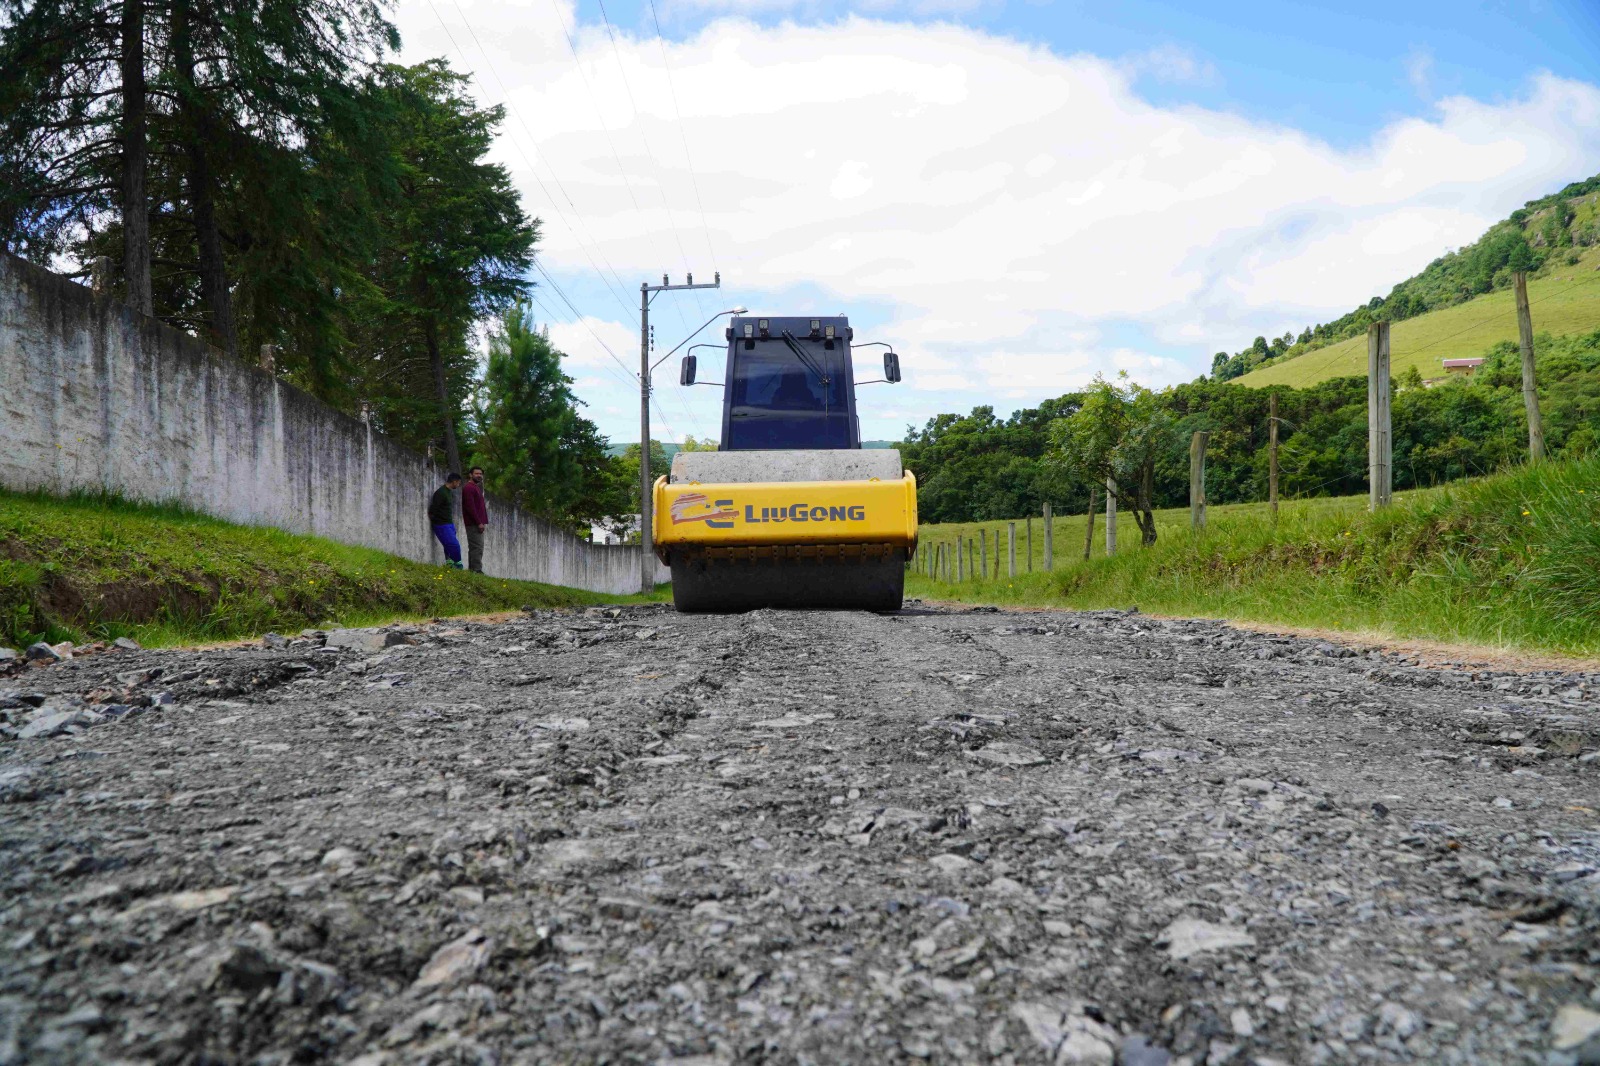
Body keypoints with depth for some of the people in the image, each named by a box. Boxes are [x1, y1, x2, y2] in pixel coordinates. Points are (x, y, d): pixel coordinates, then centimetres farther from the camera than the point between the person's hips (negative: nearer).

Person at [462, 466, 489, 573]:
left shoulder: (476, 488, 22)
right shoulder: (469, 488, -10)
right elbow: (470, 507, -18)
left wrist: (482, 522, 17)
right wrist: (479, 523, -20)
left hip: (477, 524, 10)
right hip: (474, 524, -10)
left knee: (475, 548, 11)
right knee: (477, 547, -12)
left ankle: (473, 570, 14)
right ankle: (476, 570, -13)